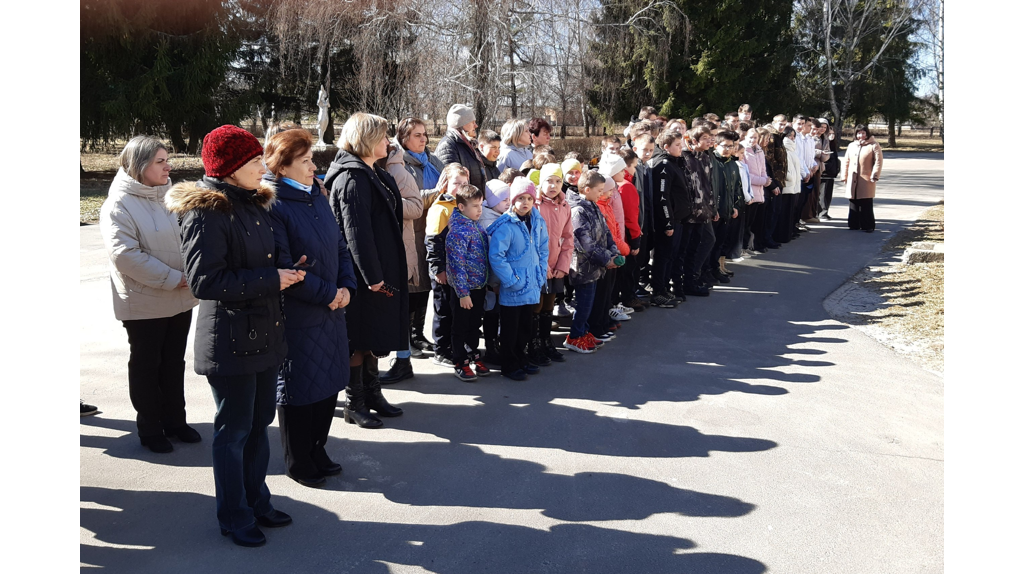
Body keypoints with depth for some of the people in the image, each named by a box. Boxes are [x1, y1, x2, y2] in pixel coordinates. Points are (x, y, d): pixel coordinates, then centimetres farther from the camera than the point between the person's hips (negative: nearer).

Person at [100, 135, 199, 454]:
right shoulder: (119, 205, -13)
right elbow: (125, 254, -21)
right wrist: (172, 279, -21)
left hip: (181, 299, 6)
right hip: (144, 304, -6)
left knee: (174, 363, 16)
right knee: (146, 366, 8)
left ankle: (175, 420, 30)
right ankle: (149, 428, 22)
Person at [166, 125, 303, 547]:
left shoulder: (255, 205, 12)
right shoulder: (207, 213, -16)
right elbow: (203, 280, -22)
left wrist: (288, 268, 4)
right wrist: (270, 279, -20)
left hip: (265, 334, 8)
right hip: (230, 340, -8)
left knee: (259, 423, 17)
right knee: (234, 430, 5)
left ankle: (256, 501, 33)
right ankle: (234, 517, 22)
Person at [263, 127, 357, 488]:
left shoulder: (317, 197, 9)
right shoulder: (272, 205, -16)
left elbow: (340, 246, 12)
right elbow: (284, 269, -21)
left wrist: (346, 287, -3)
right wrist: (327, 293, -15)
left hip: (331, 310, 8)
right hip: (296, 318, -7)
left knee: (329, 384, 16)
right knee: (298, 391, 7)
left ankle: (317, 450, 34)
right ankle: (298, 463, 25)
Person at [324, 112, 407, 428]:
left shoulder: (374, 175, 15)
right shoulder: (352, 178, -17)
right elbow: (356, 231, -22)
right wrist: (372, 276, -23)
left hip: (380, 269, 10)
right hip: (363, 273, -10)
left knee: (373, 334, 17)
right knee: (359, 338, 0)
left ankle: (372, 393, 29)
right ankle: (355, 405, 11)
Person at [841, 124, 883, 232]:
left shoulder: (874, 146, -1)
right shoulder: (851, 146, 15)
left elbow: (878, 162, -6)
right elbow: (846, 161, 17)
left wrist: (875, 175, -13)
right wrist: (845, 176, 13)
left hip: (866, 180, -5)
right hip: (852, 180, 5)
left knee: (866, 204, -3)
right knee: (853, 203, 7)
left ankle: (867, 225, 2)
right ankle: (854, 224, 15)